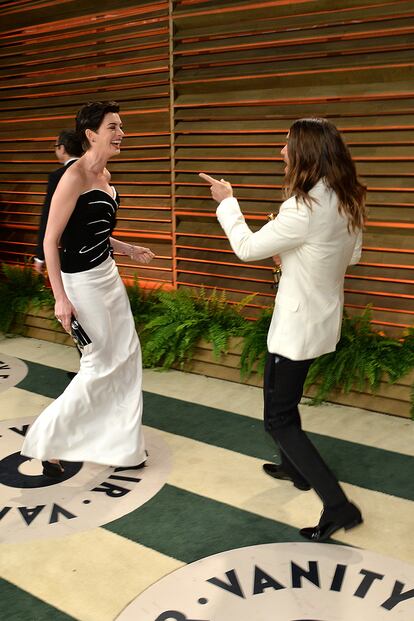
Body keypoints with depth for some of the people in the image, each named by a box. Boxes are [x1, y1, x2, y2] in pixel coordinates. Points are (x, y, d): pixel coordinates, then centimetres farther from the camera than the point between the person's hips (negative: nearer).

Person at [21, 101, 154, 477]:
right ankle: (46, 441, 19)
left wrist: (130, 250, 13)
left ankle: (121, 447, 28)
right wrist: (61, 298, -21)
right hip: (83, 281, -9)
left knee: (127, 358, 12)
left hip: (109, 276, 9)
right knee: (101, 366, 1)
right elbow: (51, 240, -18)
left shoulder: (105, 175, 9)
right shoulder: (75, 176, -18)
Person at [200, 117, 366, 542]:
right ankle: (296, 468, 44)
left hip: (298, 325, -9)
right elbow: (352, 255, 14)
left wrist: (227, 202, -2)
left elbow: (246, 248, -16)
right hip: (322, 319, 9)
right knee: (285, 396, 28)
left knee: (279, 419, 1)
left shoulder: (304, 208, -26)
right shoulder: (347, 202, 1)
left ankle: (338, 505, 0)